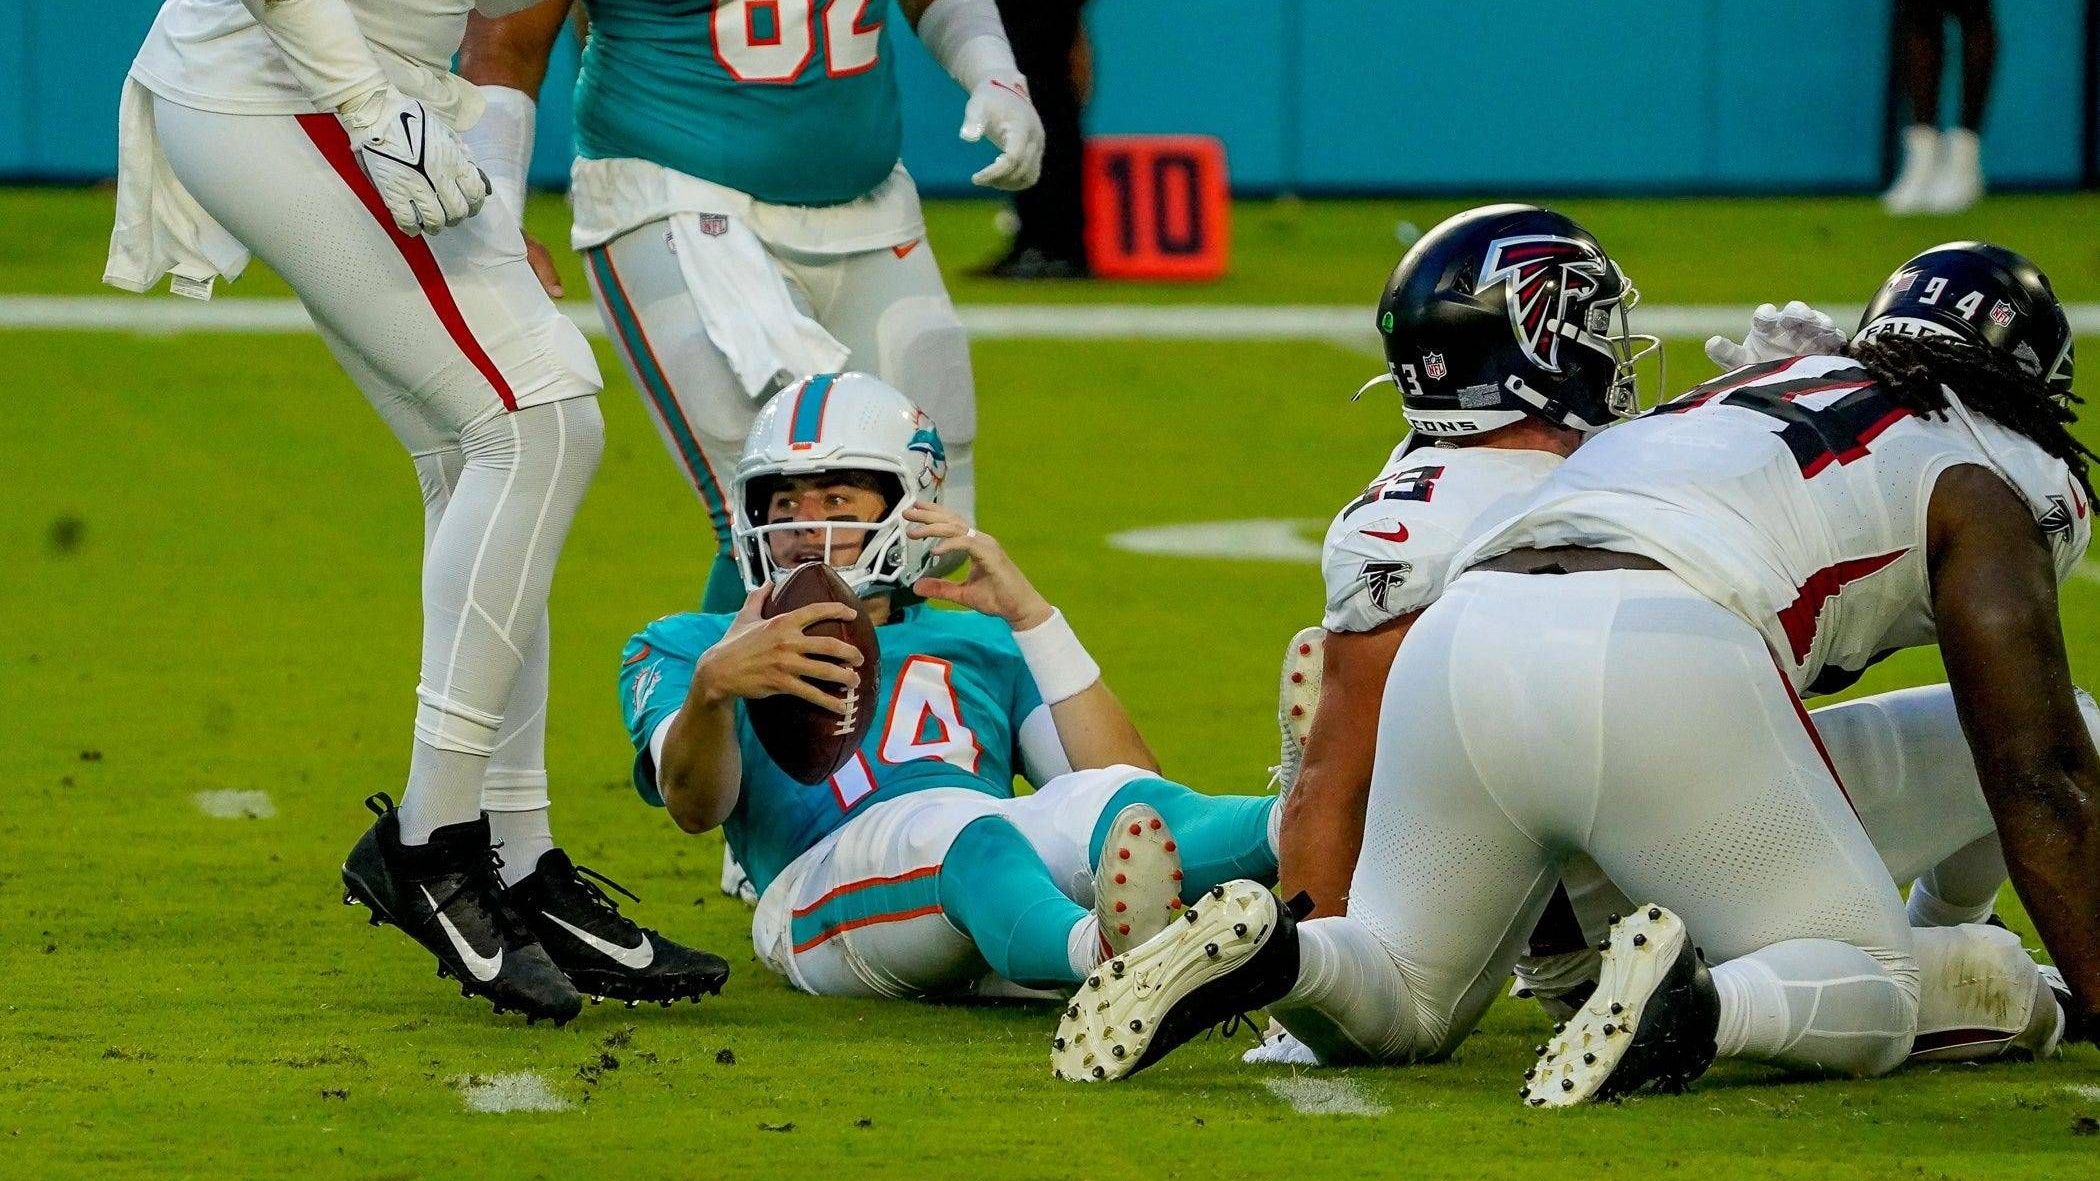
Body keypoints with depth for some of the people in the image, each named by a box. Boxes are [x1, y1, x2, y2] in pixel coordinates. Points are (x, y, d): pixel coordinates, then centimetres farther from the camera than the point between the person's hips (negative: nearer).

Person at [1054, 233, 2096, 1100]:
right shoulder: (1982, 477, 18)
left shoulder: (1749, 386, 34)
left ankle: (1263, 952, -11)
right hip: (1666, 664, -5)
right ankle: (1697, 1008, -24)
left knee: (1401, 1007, 22)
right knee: (1870, 1002, 8)